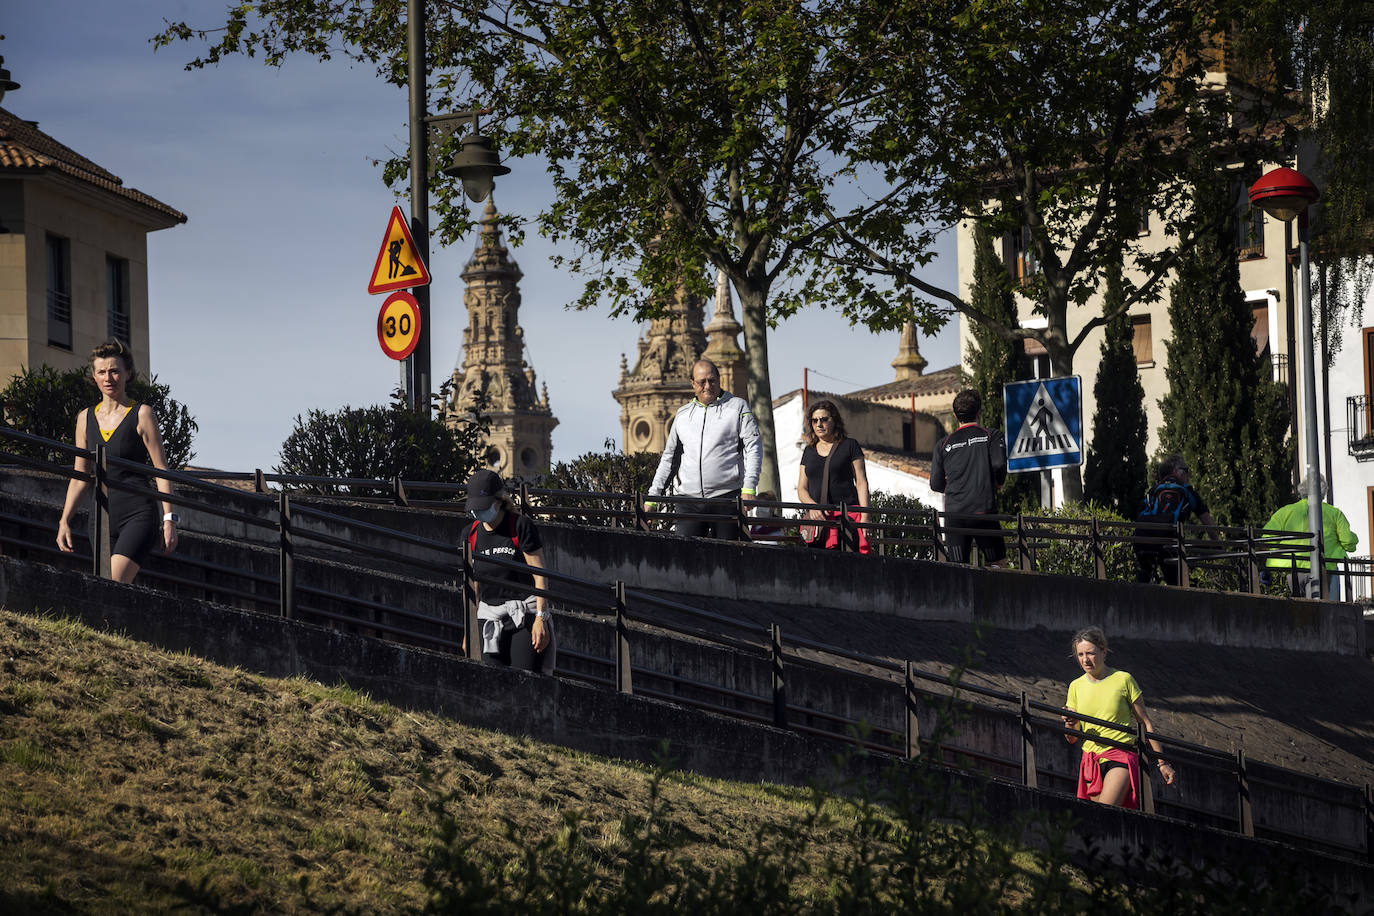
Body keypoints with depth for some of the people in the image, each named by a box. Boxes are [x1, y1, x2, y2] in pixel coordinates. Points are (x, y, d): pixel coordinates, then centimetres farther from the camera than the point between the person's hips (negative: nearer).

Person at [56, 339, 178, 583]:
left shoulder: (141, 414, -1)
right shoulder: (86, 418, 13)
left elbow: (161, 470, -2)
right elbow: (80, 476, 17)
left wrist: (169, 519, -9)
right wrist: (64, 521, 10)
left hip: (139, 514, -5)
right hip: (105, 516, 5)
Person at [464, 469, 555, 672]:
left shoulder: (521, 525, -6)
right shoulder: (471, 533, 9)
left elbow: (540, 576, -8)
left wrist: (541, 618, -16)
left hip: (525, 615, -5)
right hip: (489, 616, 5)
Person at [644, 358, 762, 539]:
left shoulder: (737, 407, 7)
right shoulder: (682, 414, 18)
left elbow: (753, 448, -1)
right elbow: (669, 457, 24)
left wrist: (749, 488, -15)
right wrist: (652, 497, 18)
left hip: (726, 497, -3)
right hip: (689, 501, 3)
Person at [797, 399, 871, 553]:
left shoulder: (849, 446, 9)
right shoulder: (809, 451, 20)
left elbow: (861, 483, 4)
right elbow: (801, 489, 16)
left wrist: (864, 518, -7)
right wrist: (812, 506, -7)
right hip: (817, 516, 3)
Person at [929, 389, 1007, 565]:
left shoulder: (943, 444, 13)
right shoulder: (992, 437, 7)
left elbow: (936, 484, 9)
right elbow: (999, 465, -10)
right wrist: (998, 483, 11)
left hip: (953, 513, 2)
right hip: (983, 510, -2)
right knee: (998, 564, 7)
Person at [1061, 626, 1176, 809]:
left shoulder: (1123, 680, -1)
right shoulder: (1076, 687, 9)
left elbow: (1145, 723, 5)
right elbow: (1072, 739, 12)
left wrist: (1162, 762, 4)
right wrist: (1070, 726, -12)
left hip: (1121, 757, -4)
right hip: (1091, 761, 4)